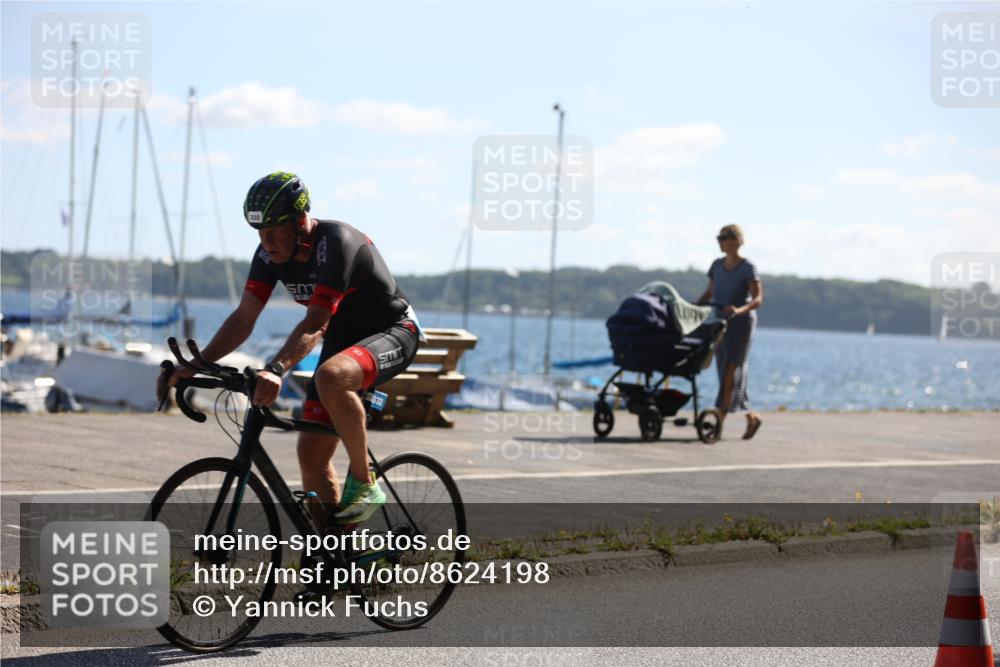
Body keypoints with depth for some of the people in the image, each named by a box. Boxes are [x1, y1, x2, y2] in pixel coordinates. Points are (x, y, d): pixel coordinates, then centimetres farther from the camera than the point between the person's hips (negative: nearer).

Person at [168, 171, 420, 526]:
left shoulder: (337, 244, -29)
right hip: (342, 340, 8)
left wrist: (275, 370, -51)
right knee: (311, 456, -2)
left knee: (330, 376, -39)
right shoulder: (270, 254, -7)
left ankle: (364, 484, -22)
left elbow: (314, 325, -37)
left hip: (392, 332, -8)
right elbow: (243, 318, -10)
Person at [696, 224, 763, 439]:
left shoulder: (748, 268, -9)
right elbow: (709, 294, 17)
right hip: (721, 323, 7)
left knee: (730, 371, -11)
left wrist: (740, 310, -33)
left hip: (741, 323, -7)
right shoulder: (717, 265, 9)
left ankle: (719, 422, -13)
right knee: (726, 373, 6)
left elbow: (758, 299, -15)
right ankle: (752, 417, 19)